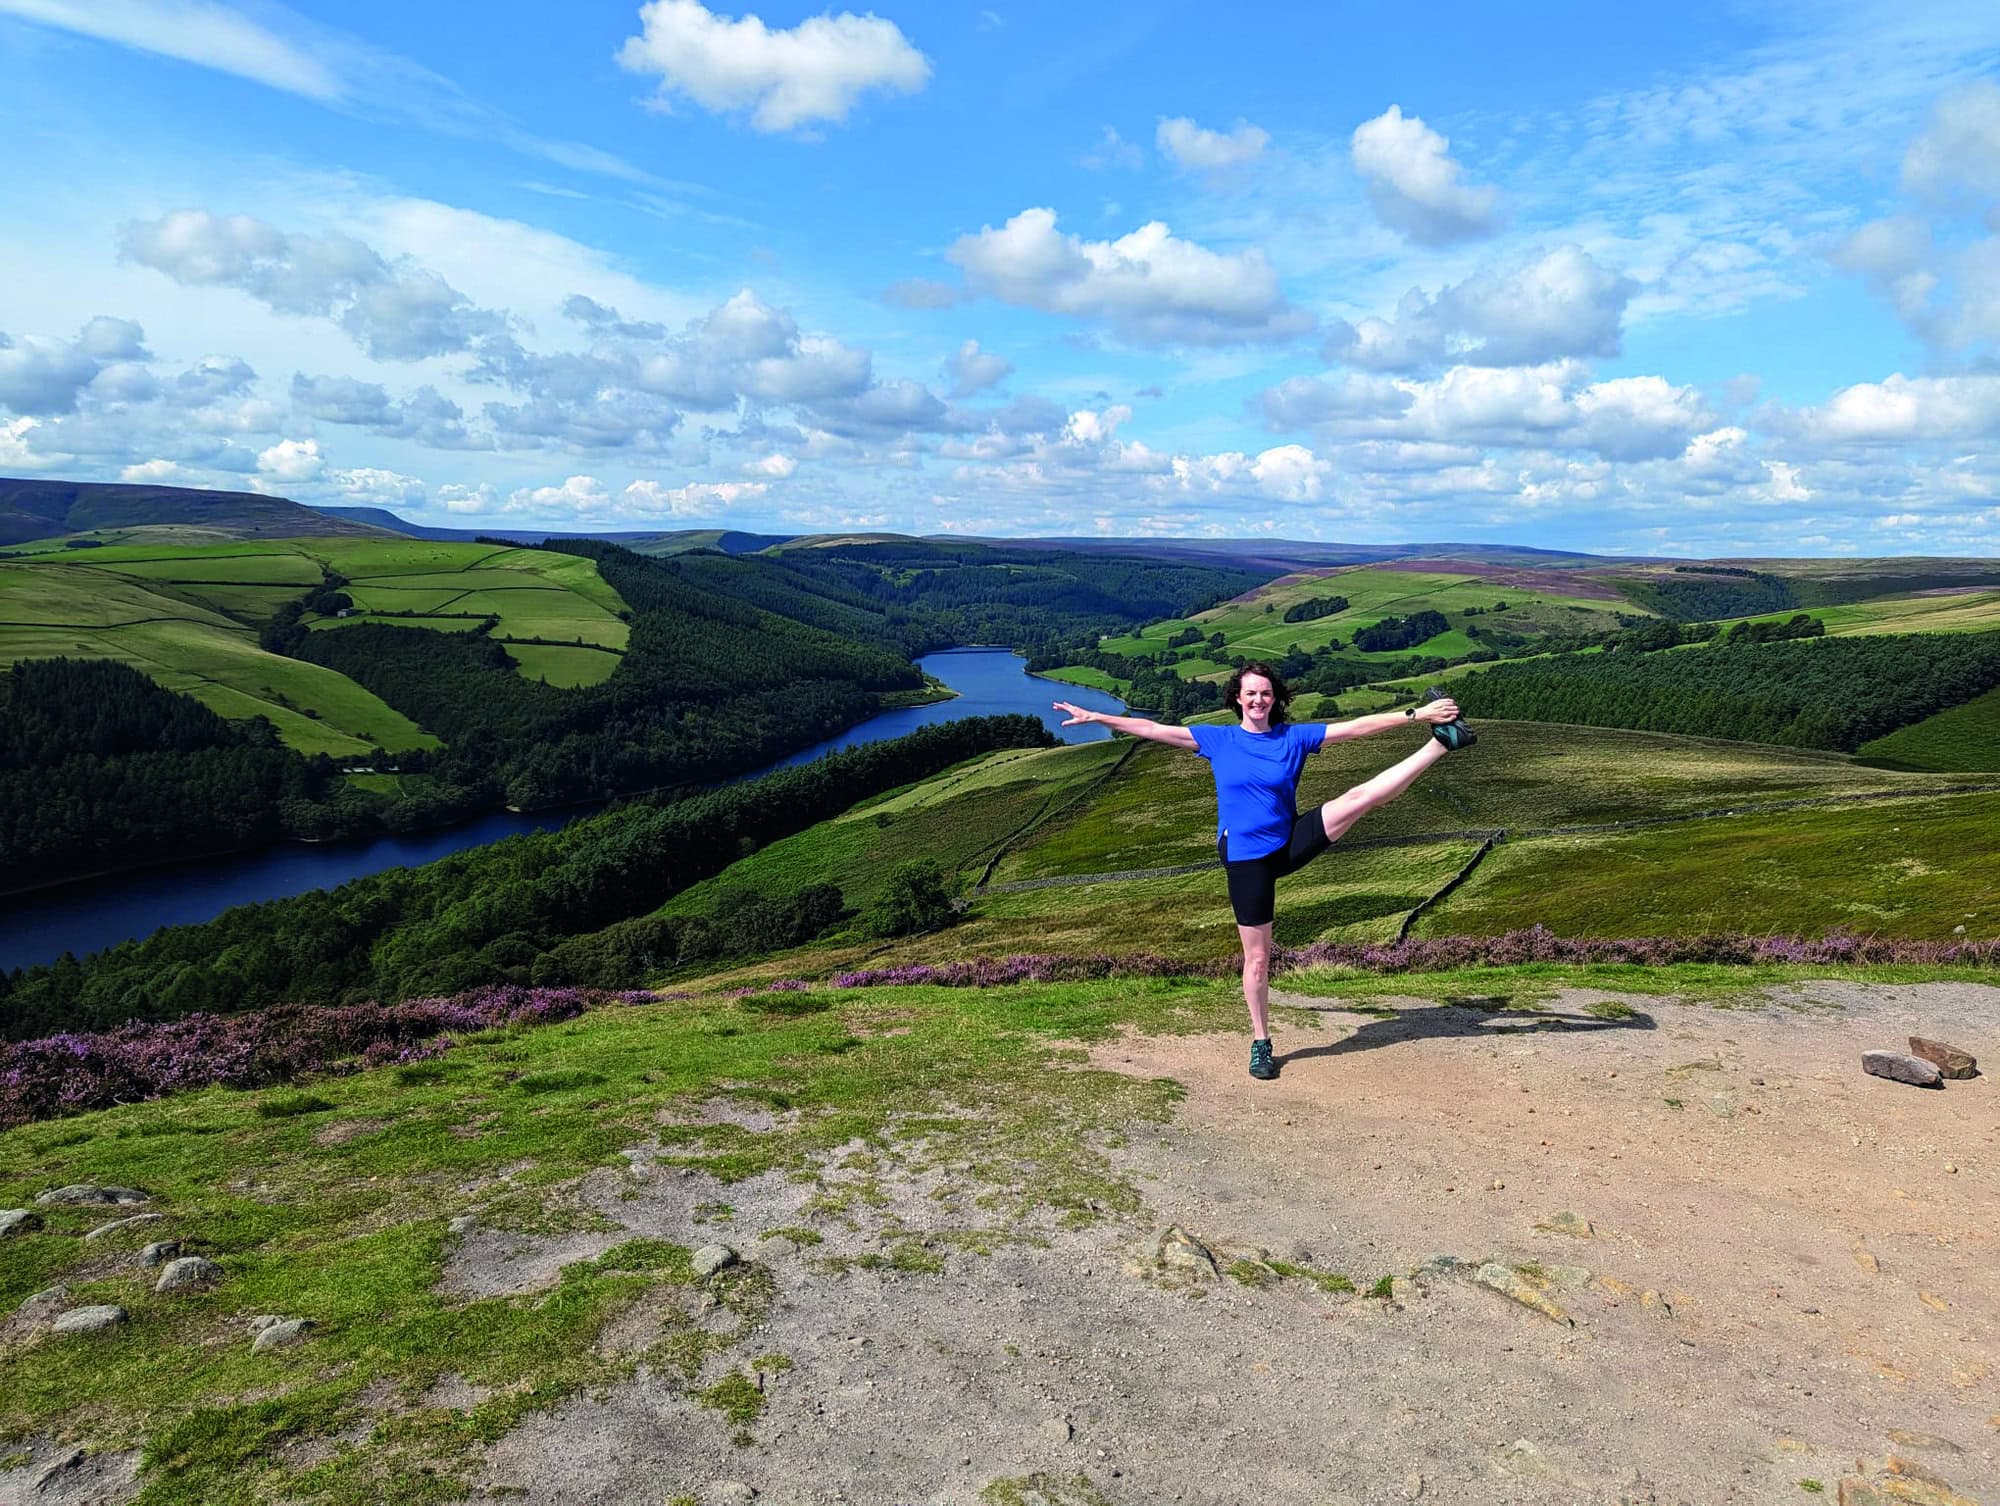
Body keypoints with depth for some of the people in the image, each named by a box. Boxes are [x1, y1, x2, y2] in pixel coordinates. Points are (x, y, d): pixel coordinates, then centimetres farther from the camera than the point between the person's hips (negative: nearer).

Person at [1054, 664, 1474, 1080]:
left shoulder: (1294, 736, 1)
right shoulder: (1218, 740, 0)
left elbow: (1355, 727, -4)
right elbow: (1153, 729, -1)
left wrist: (1415, 714, -10)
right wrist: (1096, 717, -4)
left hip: (1290, 844, 1)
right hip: (1246, 859, -1)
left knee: (1362, 796, -16)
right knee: (1257, 958, 5)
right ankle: (1260, 1044, 19)